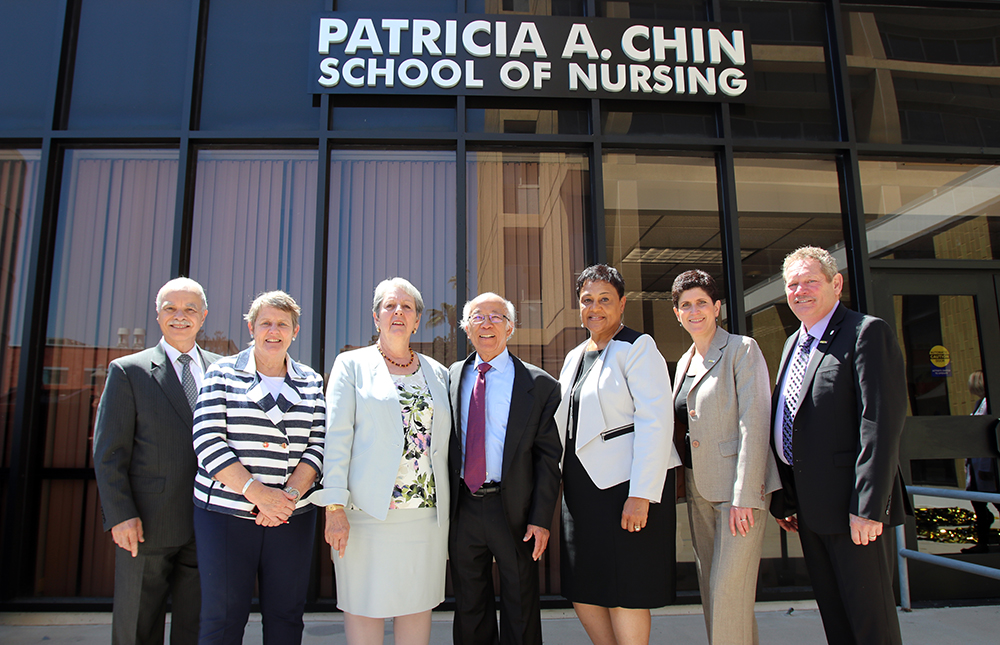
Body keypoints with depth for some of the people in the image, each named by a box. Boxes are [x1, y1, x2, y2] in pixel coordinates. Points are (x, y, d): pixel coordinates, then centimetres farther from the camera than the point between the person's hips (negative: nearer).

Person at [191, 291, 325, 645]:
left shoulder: (312, 383, 10)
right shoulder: (223, 373, 3)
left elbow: (318, 446, 4)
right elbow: (207, 441, -7)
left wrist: (290, 494, -12)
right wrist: (256, 492, -15)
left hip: (292, 517, 2)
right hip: (226, 512, -2)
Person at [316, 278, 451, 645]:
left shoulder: (437, 373, 13)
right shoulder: (352, 365, 4)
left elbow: (444, 445, 14)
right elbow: (337, 437, -3)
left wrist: (448, 514, 11)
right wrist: (335, 506, -11)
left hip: (427, 514, 3)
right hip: (368, 512, -3)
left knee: (418, 605, 9)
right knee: (365, 606, 3)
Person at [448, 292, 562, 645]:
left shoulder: (539, 384, -4)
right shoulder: (451, 378, 6)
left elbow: (548, 456, -5)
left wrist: (541, 519, -11)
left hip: (514, 510, -3)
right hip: (462, 507, 3)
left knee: (520, 609, 12)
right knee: (469, 608, 18)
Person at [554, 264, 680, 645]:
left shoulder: (638, 348, -6)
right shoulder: (574, 357, 17)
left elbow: (655, 422, -15)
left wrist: (640, 495, -22)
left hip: (627, 484, -7)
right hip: (581, 485, 7)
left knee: (624, 593, 0)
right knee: (582, 591, 10)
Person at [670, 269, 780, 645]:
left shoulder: (741, 349, -7)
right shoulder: (684, 362, 14)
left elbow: (754, 424, -14)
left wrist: (744, 497, -19)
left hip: (738, 487, -7)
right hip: (699, 490, 7)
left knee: (729, 593, -7)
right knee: (710, 590, 13)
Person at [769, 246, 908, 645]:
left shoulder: (867, 333, -10)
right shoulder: (794, 342, 15)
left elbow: (882, 422, -19)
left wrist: (868, 507, -22)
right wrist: (782, 499, 14)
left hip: (852, 507, -8)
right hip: (808, 507, 8)